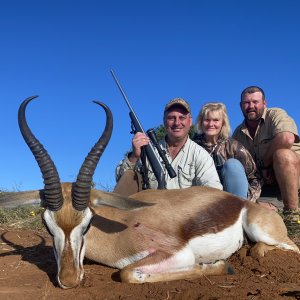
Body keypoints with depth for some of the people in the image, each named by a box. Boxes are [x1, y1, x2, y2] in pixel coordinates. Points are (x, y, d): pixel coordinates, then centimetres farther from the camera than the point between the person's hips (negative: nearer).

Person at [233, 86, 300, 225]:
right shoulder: (238, 132, 10)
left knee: (282, 154, -35)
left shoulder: (276, 115, -6)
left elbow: (287, 139, -28)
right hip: (262, 179, 5)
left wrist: (264, 164, -18)